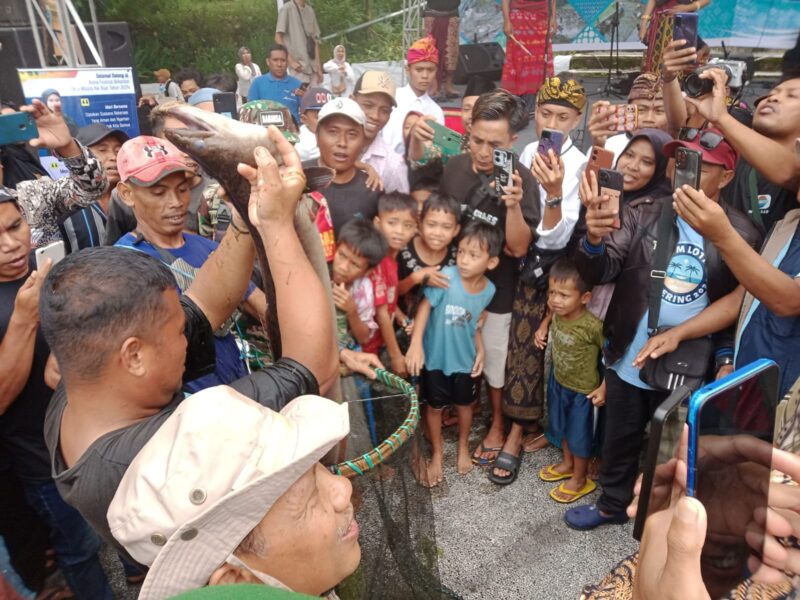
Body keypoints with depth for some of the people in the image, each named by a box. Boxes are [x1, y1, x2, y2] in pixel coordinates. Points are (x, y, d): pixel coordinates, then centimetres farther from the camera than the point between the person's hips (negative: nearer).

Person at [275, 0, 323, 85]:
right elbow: (278, 38, -6)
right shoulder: (287, 8, -3)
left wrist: (318, 67, 9)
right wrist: (291, 61, -14)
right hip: (299, 69, -6)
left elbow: (315, 40, 15)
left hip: (313, 67, 6)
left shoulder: (310, 11, 14)